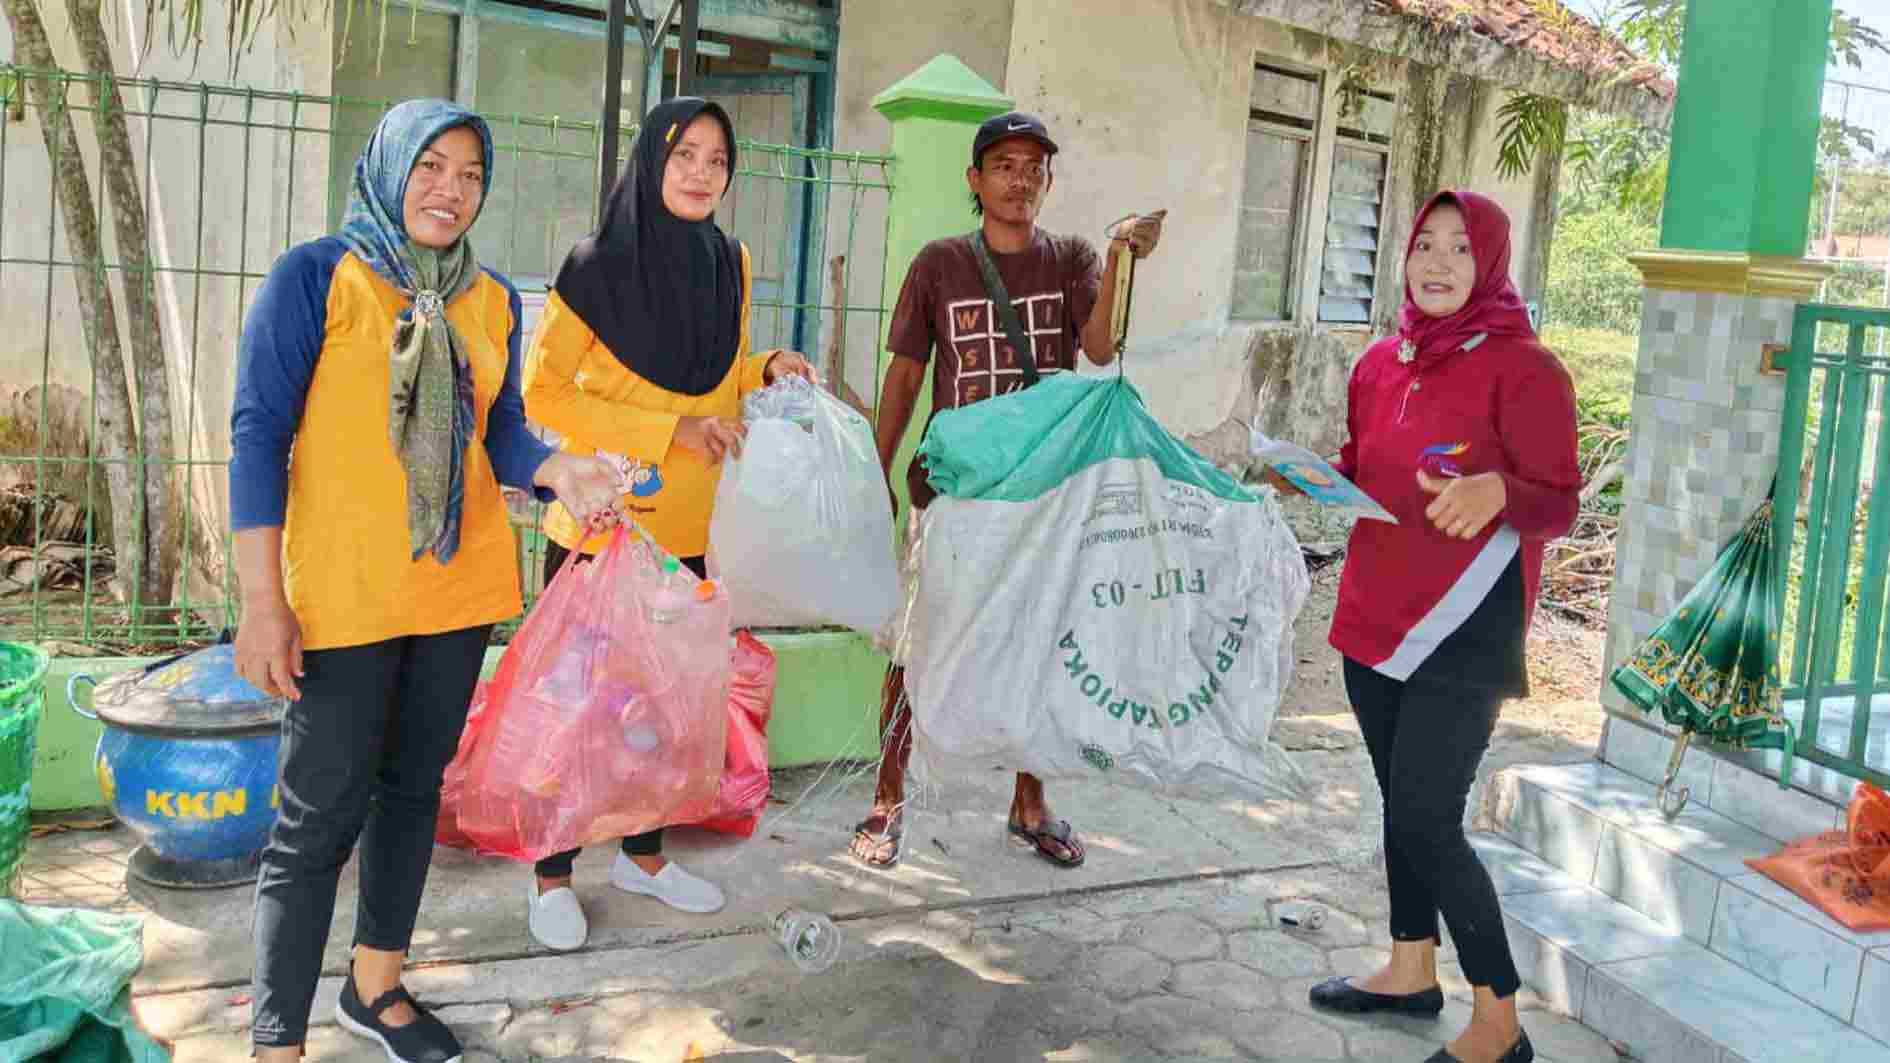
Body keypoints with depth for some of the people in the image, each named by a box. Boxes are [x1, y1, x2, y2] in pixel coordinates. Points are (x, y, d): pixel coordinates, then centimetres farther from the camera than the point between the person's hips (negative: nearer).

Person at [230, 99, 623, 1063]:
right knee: (321, 817, -3)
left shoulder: (492, 300, 9)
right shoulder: (314, 277, -6)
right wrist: (261, 598, -15)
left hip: (460, 587, 6)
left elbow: (500, 432, 10)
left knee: (414, 788, 16)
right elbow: (258, 434, -9)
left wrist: (560, 471, -13)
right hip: (342, 595, -5)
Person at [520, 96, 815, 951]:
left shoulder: (728, 263, 6)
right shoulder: (597, 267, -11)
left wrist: (769, 368, -3)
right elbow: (543, 393, -13)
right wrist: (668, 431, -20)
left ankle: (643, 855, 34)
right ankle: (551, 877, 21)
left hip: (688, 526, 5)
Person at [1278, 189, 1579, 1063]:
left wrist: (1495, 491, -32)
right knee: (1401, 803, 16)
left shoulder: (1523, 368, -11)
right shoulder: (1382, 363, 9)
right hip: (1376, 616, 7)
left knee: (1426, 820, -9)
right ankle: (1412, 970, 33)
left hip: (1463, 631, -7)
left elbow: (1560, 504, -11)